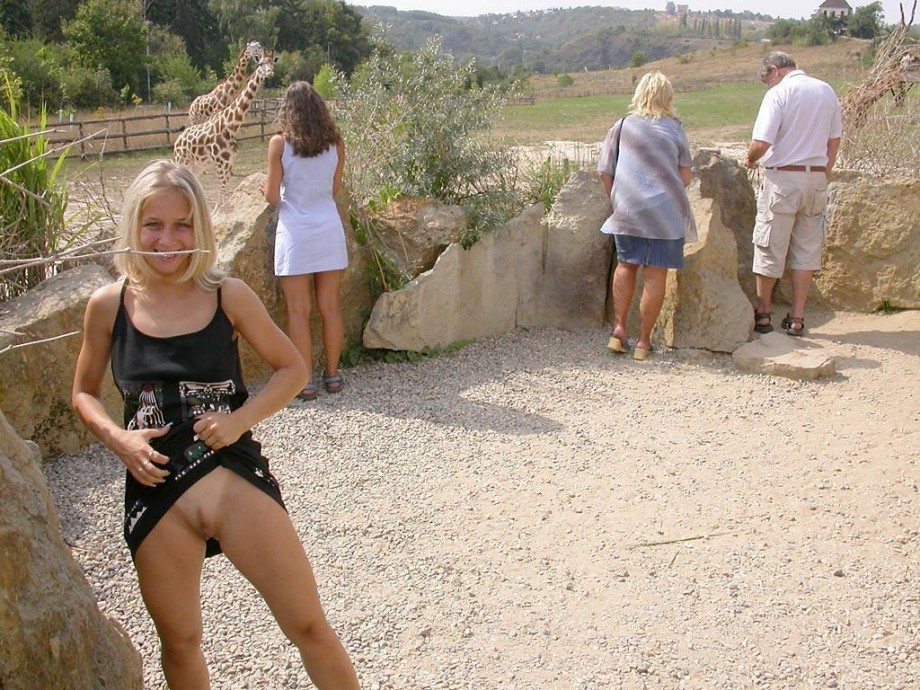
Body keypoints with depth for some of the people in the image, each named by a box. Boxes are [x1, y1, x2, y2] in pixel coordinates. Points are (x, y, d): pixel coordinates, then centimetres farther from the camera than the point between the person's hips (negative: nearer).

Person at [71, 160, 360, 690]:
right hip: (155, 491, 2)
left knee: (310, 627, 0)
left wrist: (242, 418, -13)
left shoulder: (228, 295, -6)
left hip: (235, 479, -1)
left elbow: (292, 368, 3)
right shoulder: (109, 305, -2)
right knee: (180, 643, 18)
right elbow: (85, 393, 11)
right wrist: (118, 439, -8)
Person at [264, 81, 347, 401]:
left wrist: (267, 183, 17)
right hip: (329, 230, 3)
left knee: (298, 311, 4)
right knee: (330, 307, 11)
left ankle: (305, 381, 7)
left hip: (295, 233, -3)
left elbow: (272, 196, -5)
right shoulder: (335, 143, 1)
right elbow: (335, 188, 9)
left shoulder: (280, 144, -7)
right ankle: (332, 375, 18)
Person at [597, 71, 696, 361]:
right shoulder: (675, 128, 3)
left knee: (626, 265, 19)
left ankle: (619, 328, 11)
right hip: (666, 212, -1)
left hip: (628, 210, 1)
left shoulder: (622, 127, 3)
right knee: (655, 274, 4)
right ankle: (643, 341, 8)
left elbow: (604, 173, 4)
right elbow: (685, 177, 4)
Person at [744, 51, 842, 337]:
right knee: (807, 250, 9)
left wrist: (750, 160, 2)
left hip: (783, 177, -6)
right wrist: (823, 175, 20)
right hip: (817, 178, 6)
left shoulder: (779, 93, -11)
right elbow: (834, 141, 13)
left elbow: (761, 143, -18)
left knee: (770, 249, 5)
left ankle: (763, 313, 15)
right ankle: (797, 318, 13)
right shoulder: (827, 91, 9)